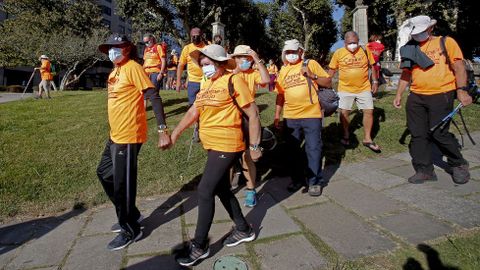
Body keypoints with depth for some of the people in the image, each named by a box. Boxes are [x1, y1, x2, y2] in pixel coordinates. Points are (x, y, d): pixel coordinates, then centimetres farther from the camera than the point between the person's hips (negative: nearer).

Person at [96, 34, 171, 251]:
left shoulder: (133, 68, -13)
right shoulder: (115, 71, 15)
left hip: (128, 137, -10)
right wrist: (115, 129, 21)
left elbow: (154, 98, -20)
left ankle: (130, 230, 21)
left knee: (122, 184, 0)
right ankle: (131, 215, 35)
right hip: (115, 135, 10)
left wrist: (162, 130, -27)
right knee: (104, 173, 21)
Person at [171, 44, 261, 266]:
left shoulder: (233, 81, -11)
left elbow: (253, 114, -11)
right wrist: (175, 133, 11)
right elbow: (194, 111, 16)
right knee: (221, 189, 16)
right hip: (213, 146, 9)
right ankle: (244, 230, 34)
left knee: (205, 191, -7)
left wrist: (254, 146, -11)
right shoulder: (206, 84, 13)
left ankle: (199, 246, 9)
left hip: (226, 146, -9)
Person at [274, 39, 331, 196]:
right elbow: (280, 94, 14)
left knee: (313, 148, 1)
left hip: (311, 114, -4)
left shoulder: (311, 64, 2)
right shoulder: (283, 70, 12)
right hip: (290, 117, 4)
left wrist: (312, 75, -15)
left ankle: (315, 181, 14)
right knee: (293, 148, 12)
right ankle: (297, 179, 27)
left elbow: (328, 83, 0)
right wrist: (277, 115, 10)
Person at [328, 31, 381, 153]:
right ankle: (346, 135, 26)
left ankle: (367, 139, 13)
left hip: (364, 88, 1)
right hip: (345, 89, -1)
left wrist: (375, 81, 7)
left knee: (369, 111, -1)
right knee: (344, 112, 3)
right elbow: (332, 70, 4)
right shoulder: (338, 53, -3)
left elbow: (372, 66, 11)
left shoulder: (365, 51, 0)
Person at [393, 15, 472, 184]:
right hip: (416, 97, 4)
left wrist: (461, 90, -13)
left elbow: (459, 68, -2)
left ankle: (459, 165, 20)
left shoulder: (446, 42, 3)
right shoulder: (411, 48, 13)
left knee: (439, 134, -5)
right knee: (418, 135, 3)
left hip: (440, 96, -4)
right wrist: (399, 94, 12)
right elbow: (406, 73, 18)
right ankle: (425, 170, 14)